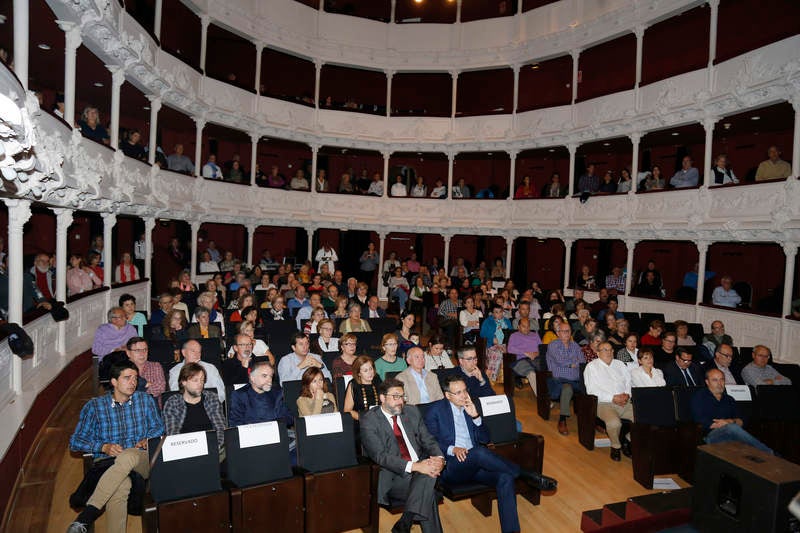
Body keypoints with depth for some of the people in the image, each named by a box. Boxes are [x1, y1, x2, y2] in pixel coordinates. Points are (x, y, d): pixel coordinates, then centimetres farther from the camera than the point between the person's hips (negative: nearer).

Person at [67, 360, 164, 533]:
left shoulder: (145, 400, 10)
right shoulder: (94, 405, 6)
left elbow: (158, 426, 17)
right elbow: (75, 442, 7)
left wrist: (147, 439, -5)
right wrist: (104, 447, -10)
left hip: (141, 461, 0)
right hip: (107, 461, 0)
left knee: (128, 456, -37)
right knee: (121, 486, -37)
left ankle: (85, 517, -33)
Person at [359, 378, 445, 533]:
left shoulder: (412, 412, 11)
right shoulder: (369, 420, -7)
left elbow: (428, 440, 9)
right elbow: (380, 456, -17)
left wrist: (439, 458, -14)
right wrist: (414, 466, -27)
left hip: (420, 469, 6)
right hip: (392, 477, -5)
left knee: (428, 476, -28)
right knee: (428, 494, -28)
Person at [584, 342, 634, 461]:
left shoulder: (620, 364, 23)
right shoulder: (591, 367, 4)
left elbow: (629, 382, 16)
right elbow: (591, 389, -6)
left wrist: (627, 394, -5)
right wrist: (612, 398, -14)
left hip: (625, 402, 5)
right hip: (604, 403, -5)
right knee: (614, 423, -33)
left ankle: (627, 440, 6)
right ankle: (615, 446, -1)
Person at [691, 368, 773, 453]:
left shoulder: (729, 400, 27)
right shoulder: (699, 397, 11)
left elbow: (740, 422, 14)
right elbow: (698, 421, 0)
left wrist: (730, 421, -7)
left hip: (731, 435, 4)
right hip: (711, 434, -4)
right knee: (732, 427, -34)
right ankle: (768, 453, -31)